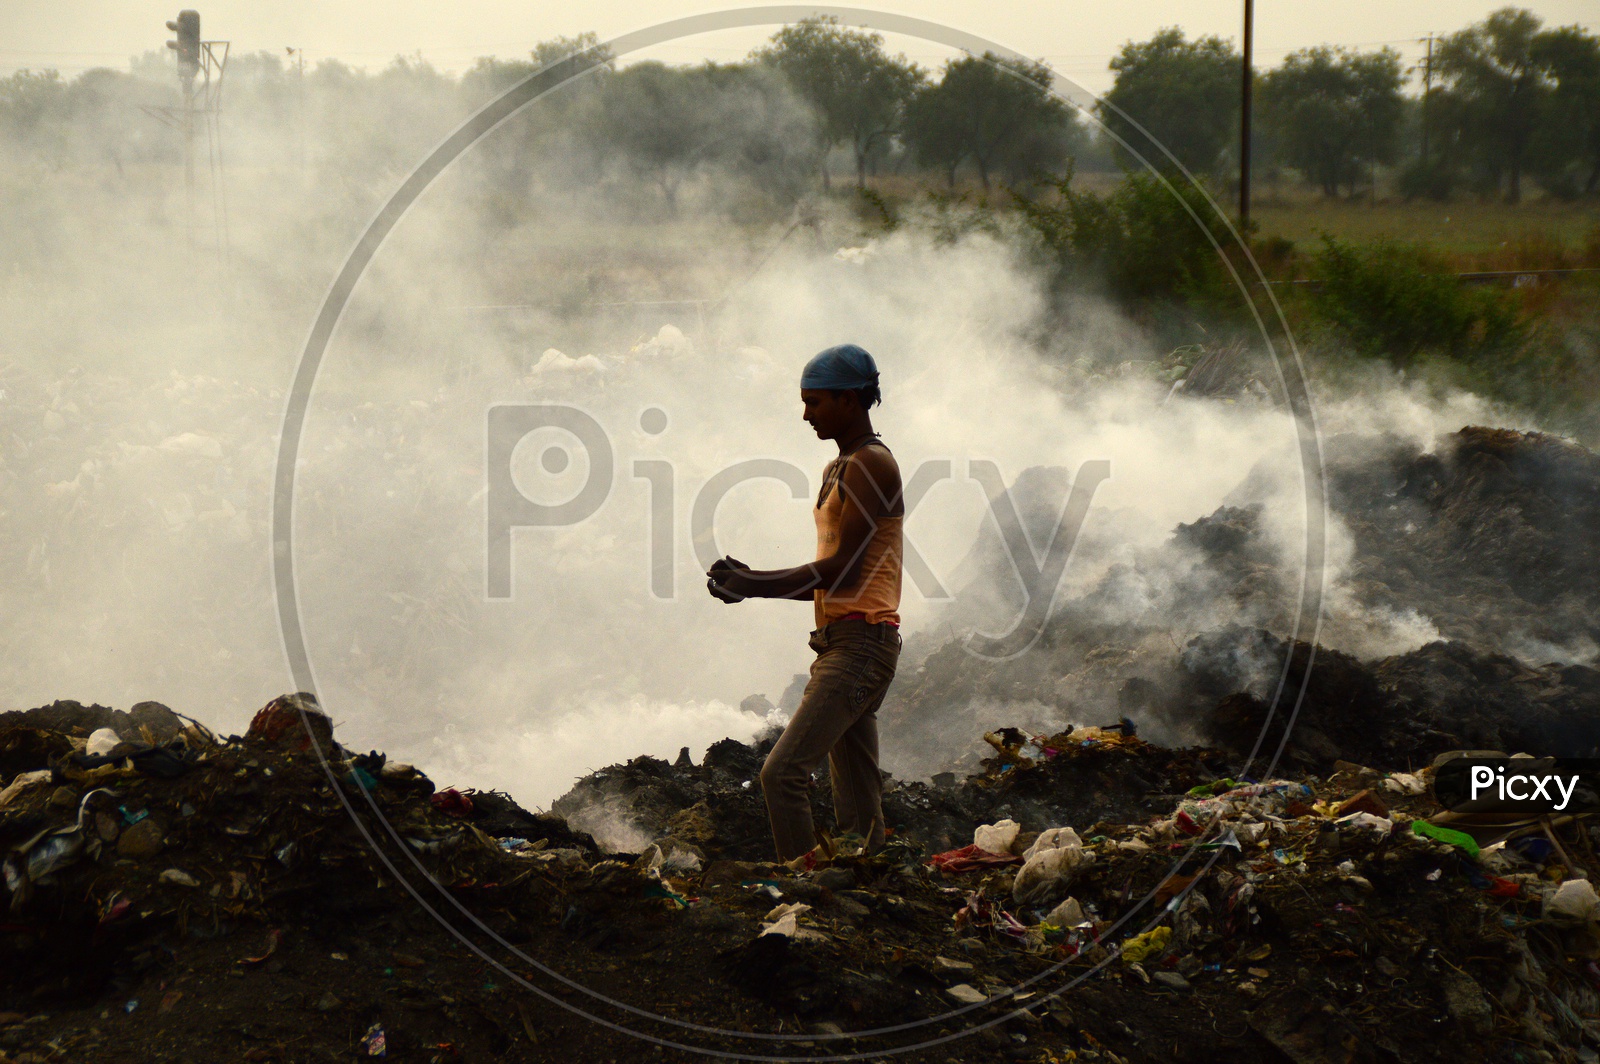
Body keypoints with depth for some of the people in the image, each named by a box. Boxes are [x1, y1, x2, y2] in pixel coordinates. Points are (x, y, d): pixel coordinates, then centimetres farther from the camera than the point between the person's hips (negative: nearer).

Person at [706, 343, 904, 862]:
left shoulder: (871, 465, -9)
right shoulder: (838, 469, 21)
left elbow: (844, 568, -18)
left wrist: (755, 585, -14)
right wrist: (752, 580, 8)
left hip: (862, 640, -10)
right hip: (840, 641, 10)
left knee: (783, 772, -19)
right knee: (857, 806, 9)